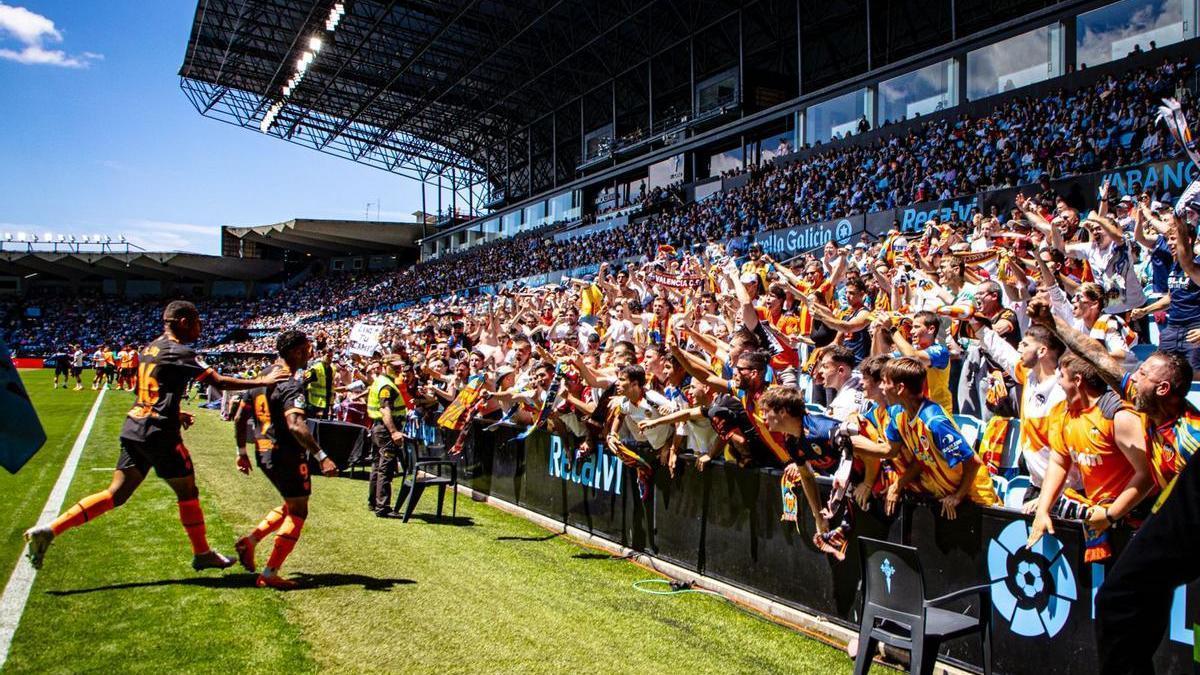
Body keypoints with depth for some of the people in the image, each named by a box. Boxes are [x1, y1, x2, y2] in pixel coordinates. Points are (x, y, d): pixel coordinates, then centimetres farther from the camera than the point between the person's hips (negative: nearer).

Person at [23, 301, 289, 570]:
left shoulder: (151, 348, 16)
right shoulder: (180, 353, -11)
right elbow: (219, 382, -16)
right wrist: (262, 382, -12)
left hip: (133, 429, 8)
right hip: (159, 433, -8)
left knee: (117, 494, 10)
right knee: (187, 491, 5)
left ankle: (48, 530, 4)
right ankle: (202, 554, 16)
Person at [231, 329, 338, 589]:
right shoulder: (291, 384, -18)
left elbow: (239, 418, 15)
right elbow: (295, 425, -31)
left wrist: (242, 452, 23)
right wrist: (322, 456, -32)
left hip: (264, 454, 9)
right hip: (287, 454, -9)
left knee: (291, 506, 24)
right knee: (298, 512, 3)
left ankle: (250, 540, 13)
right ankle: (269, 575, 5)